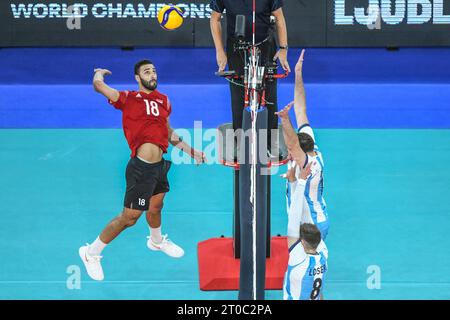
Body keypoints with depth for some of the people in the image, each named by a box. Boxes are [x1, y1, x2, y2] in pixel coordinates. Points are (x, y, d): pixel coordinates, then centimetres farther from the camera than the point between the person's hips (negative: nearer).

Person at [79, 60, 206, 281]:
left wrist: (191, 151, 27)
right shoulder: (128, 98, -7)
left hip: (159, 165, 7)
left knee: (155, 207, 28)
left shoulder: (163, 100, 13)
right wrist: (99, 73, 2)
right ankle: (91, 253, 12)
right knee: (129, 217, -3)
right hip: (141, 167, -7)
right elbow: (99, 85, -20)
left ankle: (157, 241, 56)